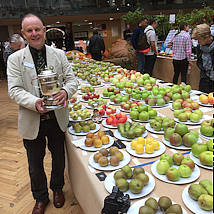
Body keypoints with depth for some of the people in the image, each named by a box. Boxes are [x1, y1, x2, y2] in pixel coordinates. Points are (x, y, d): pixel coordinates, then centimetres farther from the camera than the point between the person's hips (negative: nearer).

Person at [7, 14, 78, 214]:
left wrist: (66, 91, -23)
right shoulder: (15, 59, -4)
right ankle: (40, 197, 42)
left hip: (57, 118, 2)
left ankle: (57, 189, 48)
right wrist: (34, 103, -28)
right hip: (32, 122, -1)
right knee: (35, 164, 16)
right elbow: (14, 89, -10)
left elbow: (71, 79, 1)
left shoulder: (59, 54, 1)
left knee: (59, 158, 20)